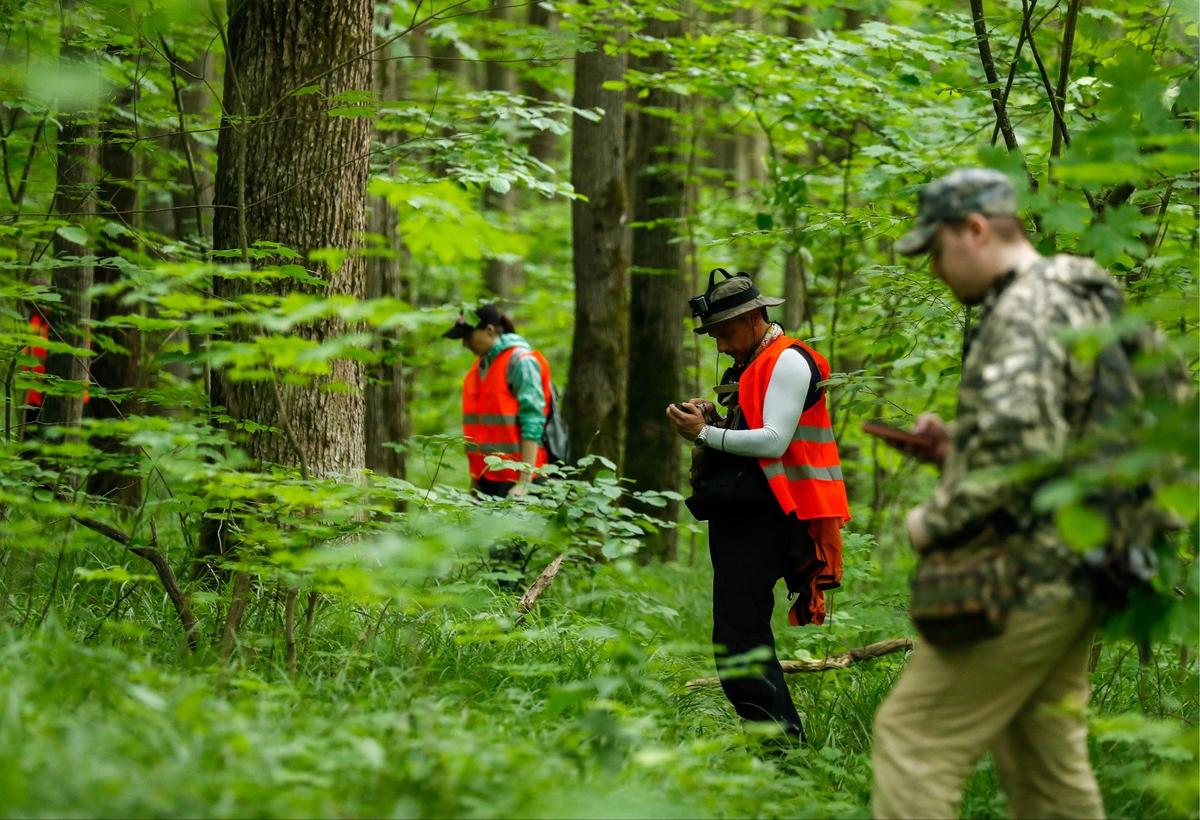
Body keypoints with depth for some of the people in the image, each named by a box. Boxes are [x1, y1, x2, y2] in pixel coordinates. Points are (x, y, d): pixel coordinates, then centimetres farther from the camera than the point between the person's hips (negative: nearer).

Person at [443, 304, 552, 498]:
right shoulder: (480, 366, 16)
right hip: (485, 479, 7)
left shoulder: (520, 362, -9)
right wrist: (475, 479, 17)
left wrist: (525, 482, -20)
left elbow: (532, 424, -15)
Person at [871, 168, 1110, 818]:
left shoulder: (1027, 311, -15)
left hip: (1023, 577, -10)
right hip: (1073, 573, 10)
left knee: (914, 738, -6)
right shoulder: (1080, 302, 17)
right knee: (1045, 756, 15)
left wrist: (937, 521, -16)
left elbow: (1019, 444, -29)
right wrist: (955, 451, 14)